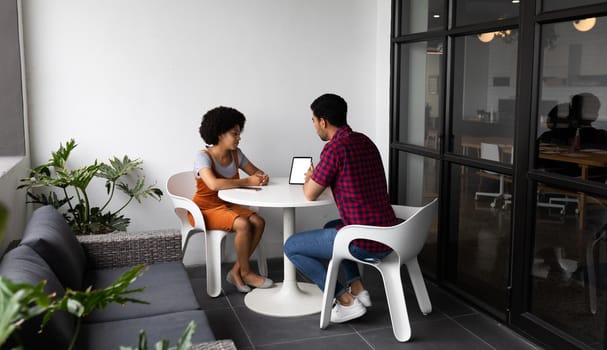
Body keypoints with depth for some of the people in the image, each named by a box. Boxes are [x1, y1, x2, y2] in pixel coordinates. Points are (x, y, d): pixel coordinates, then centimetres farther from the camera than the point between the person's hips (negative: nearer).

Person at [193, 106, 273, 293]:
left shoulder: (236, 154, 1)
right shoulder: (203, 156, -20)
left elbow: (255, 171, 12)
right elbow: (214, 184, -37)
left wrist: (262, 177, -14)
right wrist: (247, 181, -30)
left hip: (228, 205, 7)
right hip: (206, 209, -7)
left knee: (259, 222, -16)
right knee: (243, 224, -29)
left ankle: (236, 271, -5)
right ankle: (246, 272, -7)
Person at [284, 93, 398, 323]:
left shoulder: (334, 148, -16)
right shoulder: (365, 142, 11)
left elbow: (310, 194, -6)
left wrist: (309, 178, 15)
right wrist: (319, 178, 22)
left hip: (365, 244, -9)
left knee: (291, 246, 8)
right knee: (331, 227, 36)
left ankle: (346, 301, 6)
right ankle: (357, 288, 23)